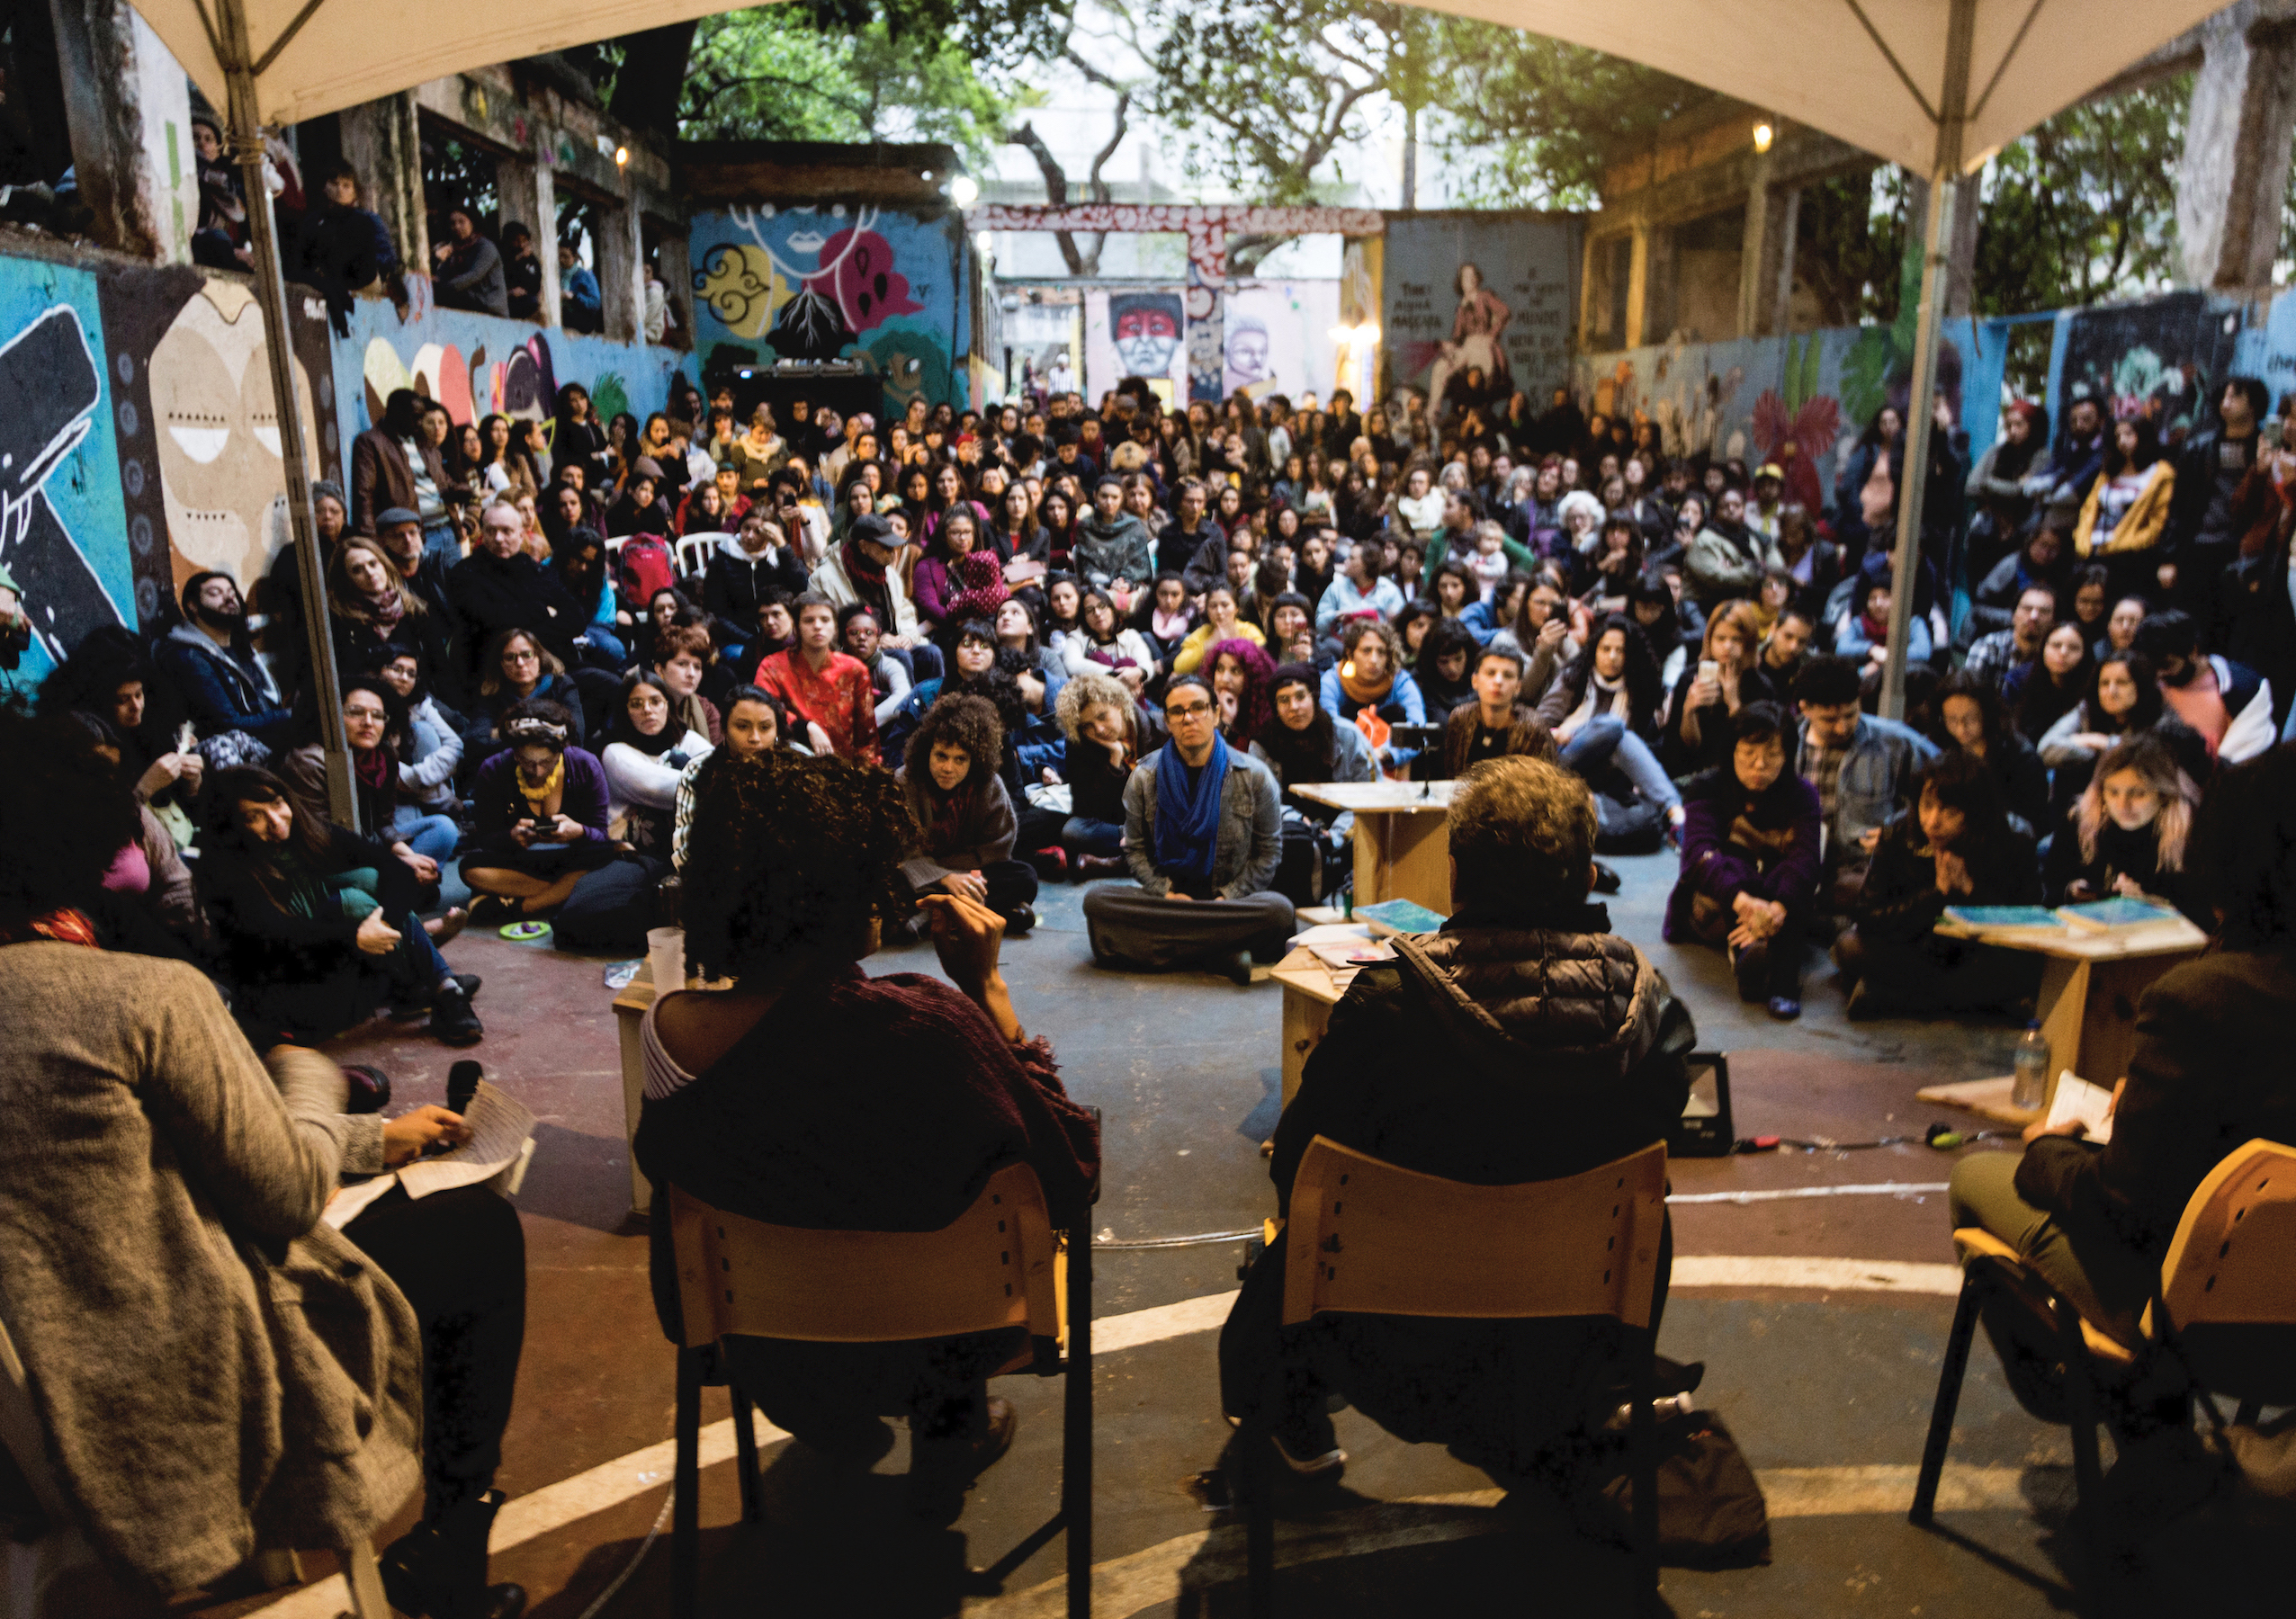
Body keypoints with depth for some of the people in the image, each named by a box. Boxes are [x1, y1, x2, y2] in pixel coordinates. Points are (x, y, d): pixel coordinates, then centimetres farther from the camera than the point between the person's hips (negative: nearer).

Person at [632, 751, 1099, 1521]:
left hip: (761, 1350, 4)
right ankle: (948, 1435, 44)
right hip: (929, 1337, -3)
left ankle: (839, 1428, 52)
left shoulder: (665, 1029, -22)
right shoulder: (929, 1028, -36)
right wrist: (987, 986, -18)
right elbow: (1073, 1181, -19)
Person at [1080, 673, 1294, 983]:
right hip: (1166, 896, 2)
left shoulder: (1254, 776, 0)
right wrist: (1165, 893, -11)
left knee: (1279, 910, -34)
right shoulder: (1144, 777, 3)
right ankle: (1220, 949, -31)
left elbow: (1269, 851, 3)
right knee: (1096, 900, -28)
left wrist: (1227, 898, -10)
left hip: (1231, 899, -2)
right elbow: (1134, 849, 7)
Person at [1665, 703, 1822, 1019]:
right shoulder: (1706, 787, -6)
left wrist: (1777, 909, -44)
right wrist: (1742, 901, -45)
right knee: (1731, 865, -32)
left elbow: (1805, 859, -22)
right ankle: (1746, 953, -55)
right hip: (1715, 909, -1)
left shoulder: (1801, 793, -3)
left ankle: (1783, 979, -48)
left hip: (1779, 908, 1)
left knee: (1789, 878, -31)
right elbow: (1699, 852, -25)